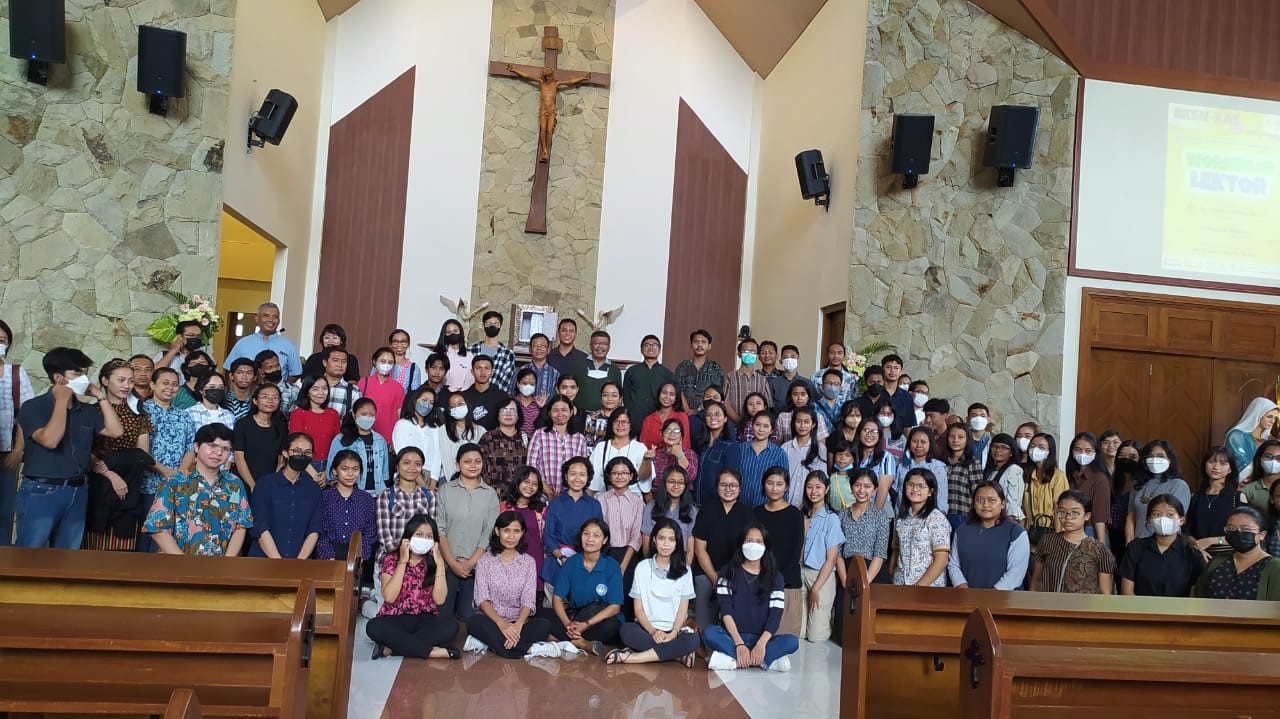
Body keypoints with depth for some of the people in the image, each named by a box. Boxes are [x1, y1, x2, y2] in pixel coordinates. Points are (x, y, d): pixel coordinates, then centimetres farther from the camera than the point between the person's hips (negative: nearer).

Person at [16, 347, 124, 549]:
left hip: (77, 492, 6)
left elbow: (116, 431, 1)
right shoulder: (33, 407, -7)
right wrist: (61, 401, -14)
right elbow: (50, 440, -22)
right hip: (41, 492, -6)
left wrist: (101, 397, 3)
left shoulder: (86, 411, 10)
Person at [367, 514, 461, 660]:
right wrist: (403, 561, -17)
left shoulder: (433, 562, 3)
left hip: (425, 620, 2)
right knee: (374, 627, -34)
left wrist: (439, 564, -13)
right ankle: (431, 651, -31)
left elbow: (439, 599, -10)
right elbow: (389, 597, -18)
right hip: (395, 620, -2)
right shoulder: (392, 559, -3)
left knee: (450, 625, -29)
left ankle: (391, 647, -28)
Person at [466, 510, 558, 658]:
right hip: (491, 620, -1)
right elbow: (482, 599, -8)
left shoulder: (528, 562, 6)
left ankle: (488, 642, -27)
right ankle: (529, 649, -32)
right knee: (474, 622, -34)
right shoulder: (485, 560, 4)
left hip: (518, 621, 1)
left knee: (544, 625, -28)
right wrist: (501, 623, -27)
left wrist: (518, 625, -26)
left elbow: (529, 600, -4)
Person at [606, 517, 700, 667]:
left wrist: (673, 633, -18)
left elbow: (683, 608, 1)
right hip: (647, 627, 0)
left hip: (674, 629, 1)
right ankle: (677, 655, -28)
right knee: (626, 630, -32)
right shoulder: (643, 567, 5)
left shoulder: (684, 570, 5)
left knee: (692, 640, -32)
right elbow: (638, 608, 1)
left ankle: (630, 657, -30)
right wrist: (653, 631, -17)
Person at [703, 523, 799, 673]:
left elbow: (775, 615, -5)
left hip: (761, 638, 1)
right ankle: (764, 660, -29)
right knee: (708, 633, -32)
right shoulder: (729, 573, 4)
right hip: (732, 635, -1)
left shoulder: (775, 577, 7)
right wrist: (739, 644, -22)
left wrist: (761, 644, -22)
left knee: (792, 641, -27)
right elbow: (726, 611, -7)